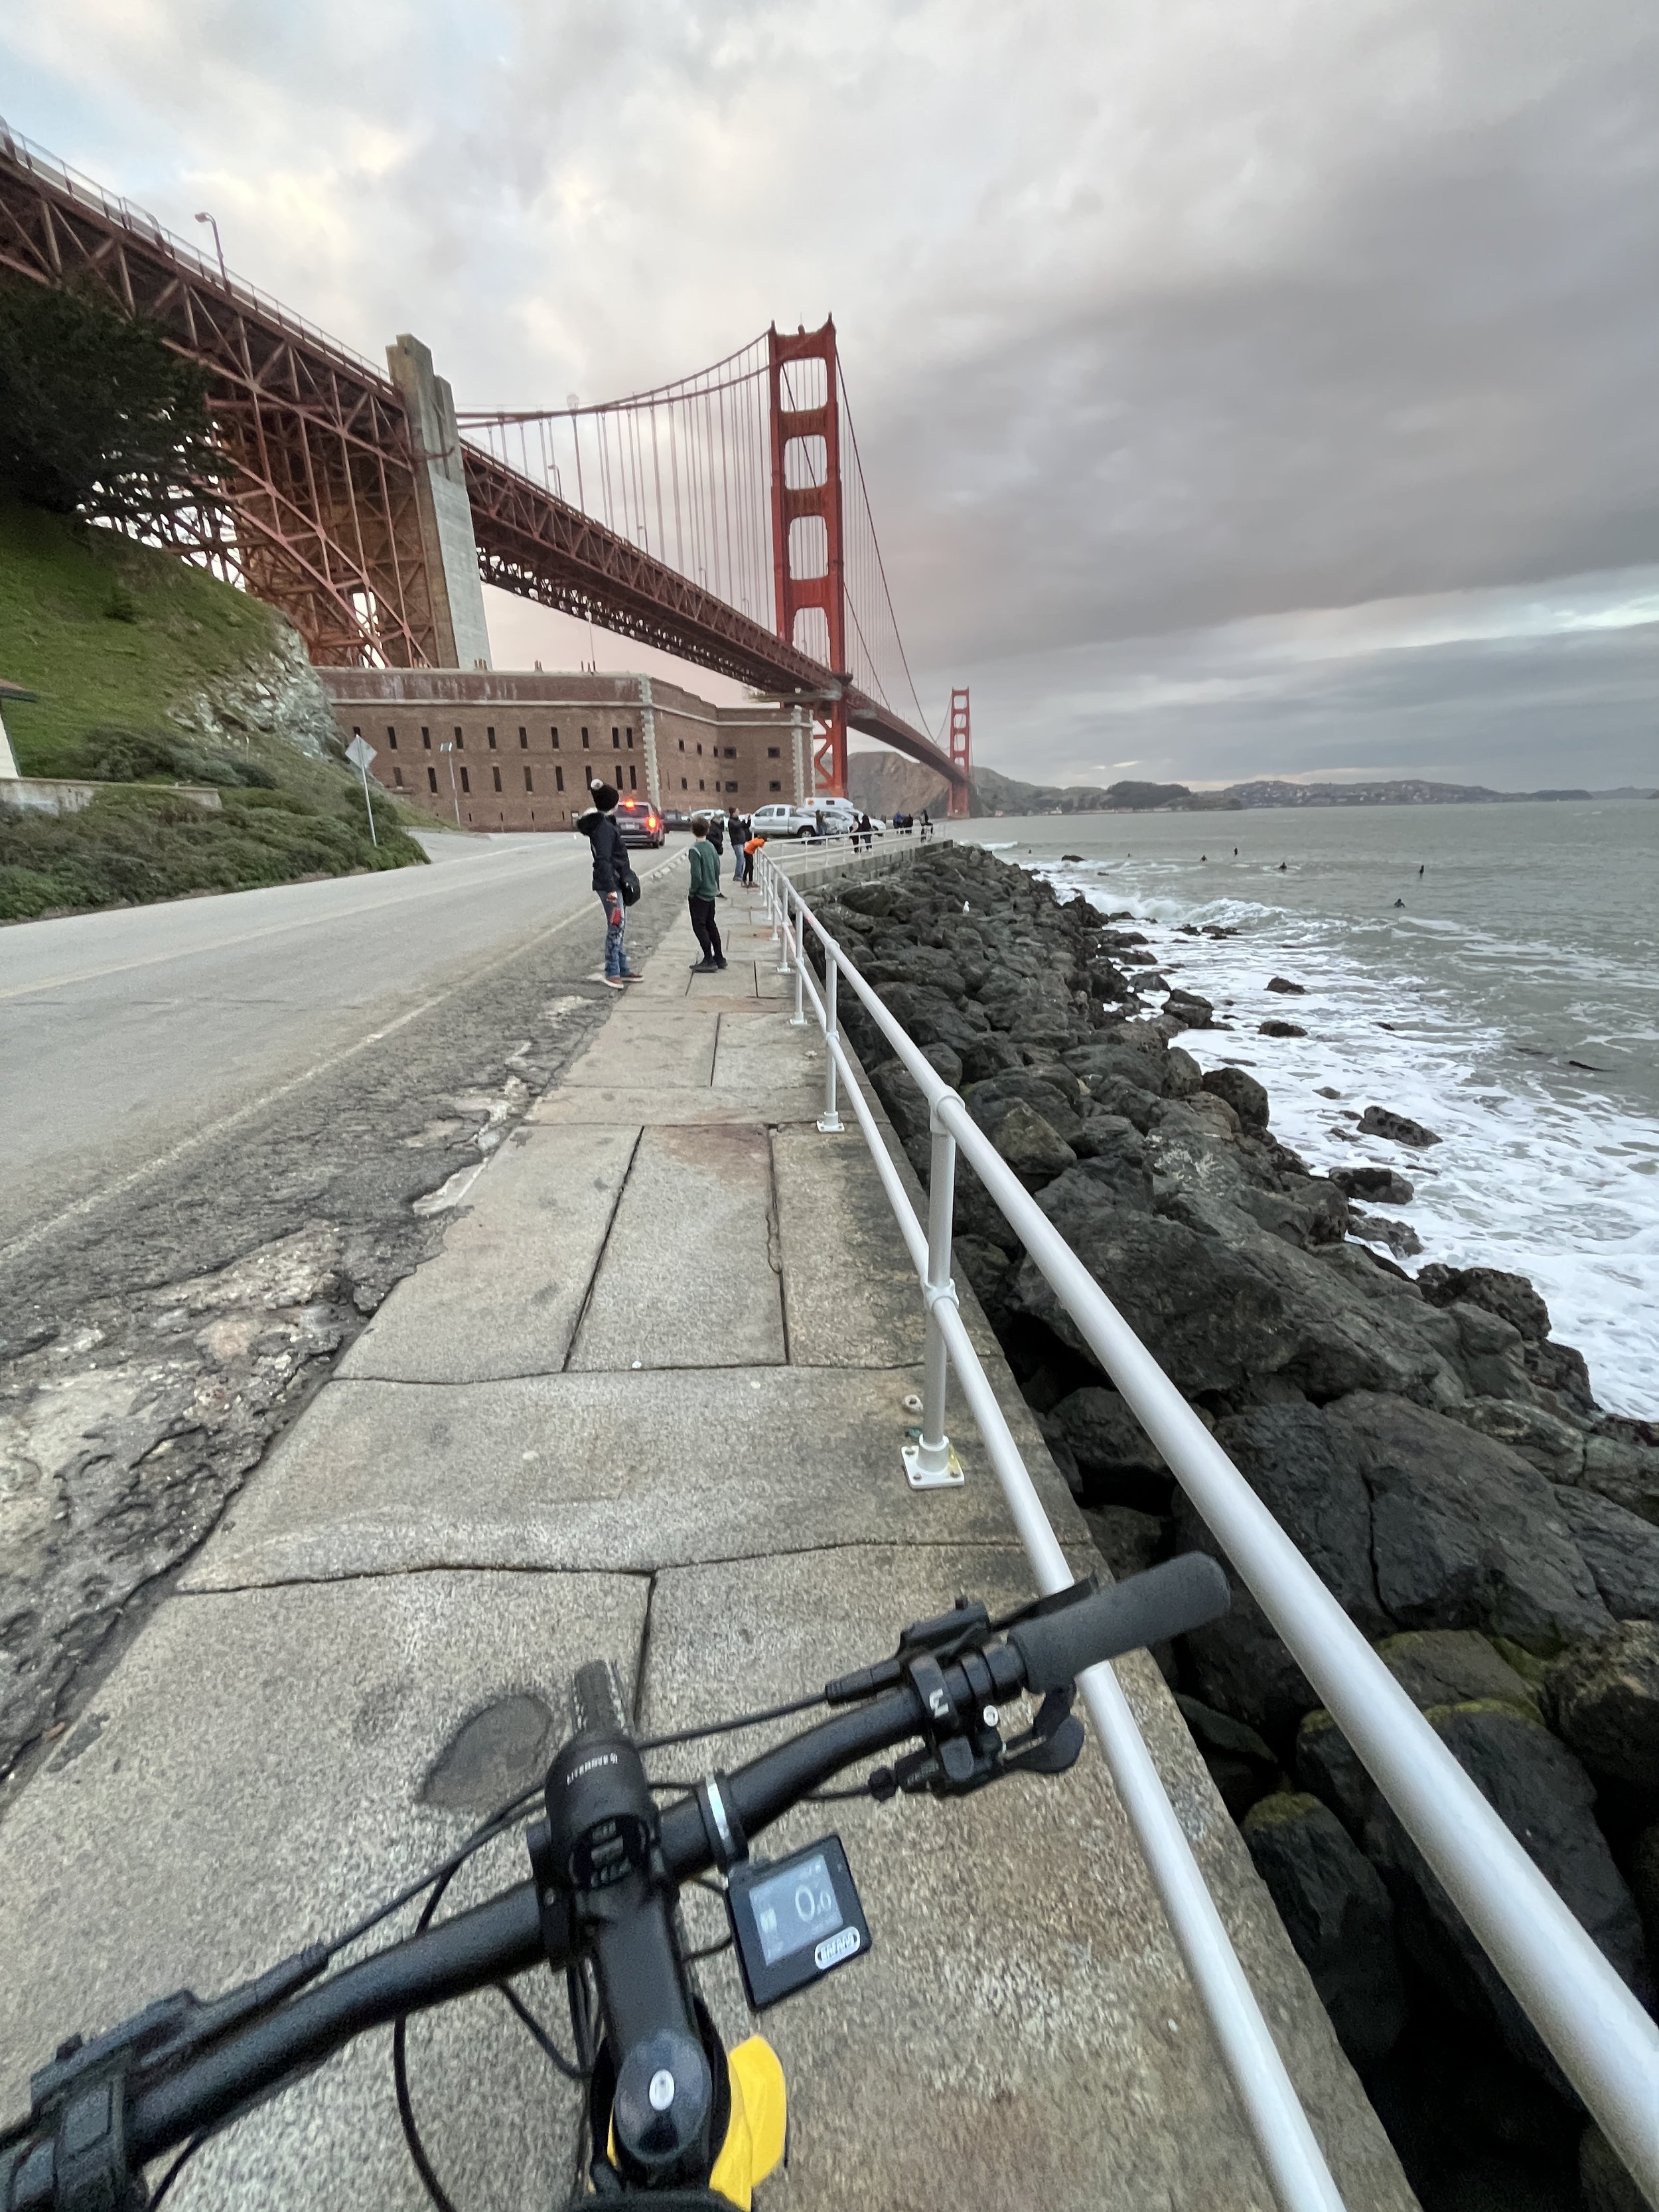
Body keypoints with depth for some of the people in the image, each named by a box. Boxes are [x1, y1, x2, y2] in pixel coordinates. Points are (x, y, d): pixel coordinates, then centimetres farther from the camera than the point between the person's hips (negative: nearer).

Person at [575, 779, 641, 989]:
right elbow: (603, 860, -25)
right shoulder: (603, 827, -17)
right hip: (610, 885, -10)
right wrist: (610, 888, -30)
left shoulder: (606, 823, 13)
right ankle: (612, 973, 0)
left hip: (616, 883, 10)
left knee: (618, 928, 15)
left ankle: (623, 969, 23)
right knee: (615, 928, -7)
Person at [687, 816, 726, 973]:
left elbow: (696, 876, -22)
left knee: (699, 926, 0)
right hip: (711, 893, 8)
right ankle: (719, 958, 21)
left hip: (700, 895, -8)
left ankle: (709, 960, 0)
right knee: (711, 926, 16)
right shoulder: (711, 846, 4)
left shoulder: (695, 850, -18)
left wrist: (691, 893, -11)